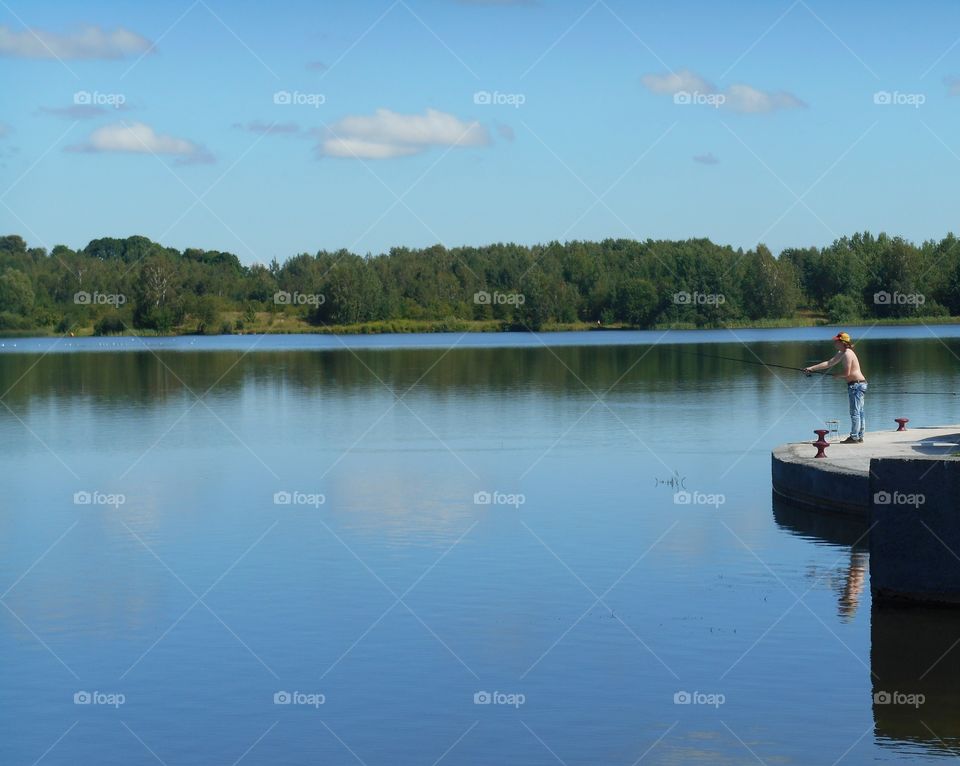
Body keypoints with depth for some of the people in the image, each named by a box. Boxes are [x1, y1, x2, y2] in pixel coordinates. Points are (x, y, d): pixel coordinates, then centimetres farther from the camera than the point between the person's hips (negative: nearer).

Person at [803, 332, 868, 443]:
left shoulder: (847, 354, -16)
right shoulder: (841, 354, 15)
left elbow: (847, 373, -20)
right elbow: (828, 363, 16)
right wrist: (812, 368, 11)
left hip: (856, 384, -10)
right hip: (859, 384, 10)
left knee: (855, 412, -7)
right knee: (859, 412, 12)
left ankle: (854, 437, -5)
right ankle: (859, 437, 16)